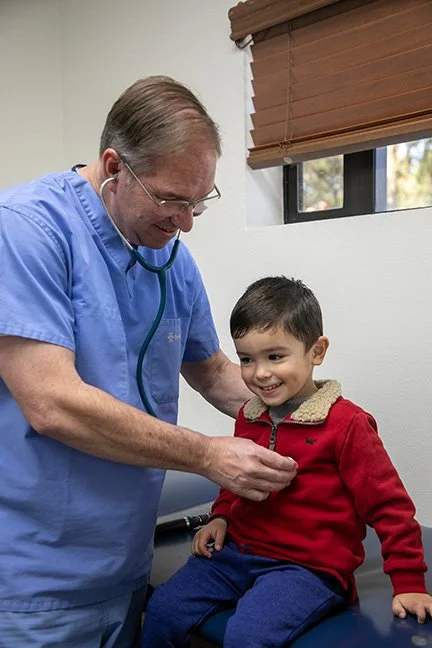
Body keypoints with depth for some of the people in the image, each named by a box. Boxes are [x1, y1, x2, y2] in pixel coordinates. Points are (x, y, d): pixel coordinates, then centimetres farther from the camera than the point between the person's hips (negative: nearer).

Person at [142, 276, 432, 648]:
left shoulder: (347, 423, -13)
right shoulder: (248, 416, 7)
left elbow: (389, 506, -8)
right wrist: (221, 516, 8)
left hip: (309, 566, -6)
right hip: (239, 551, 6)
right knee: (163, 610, -5)